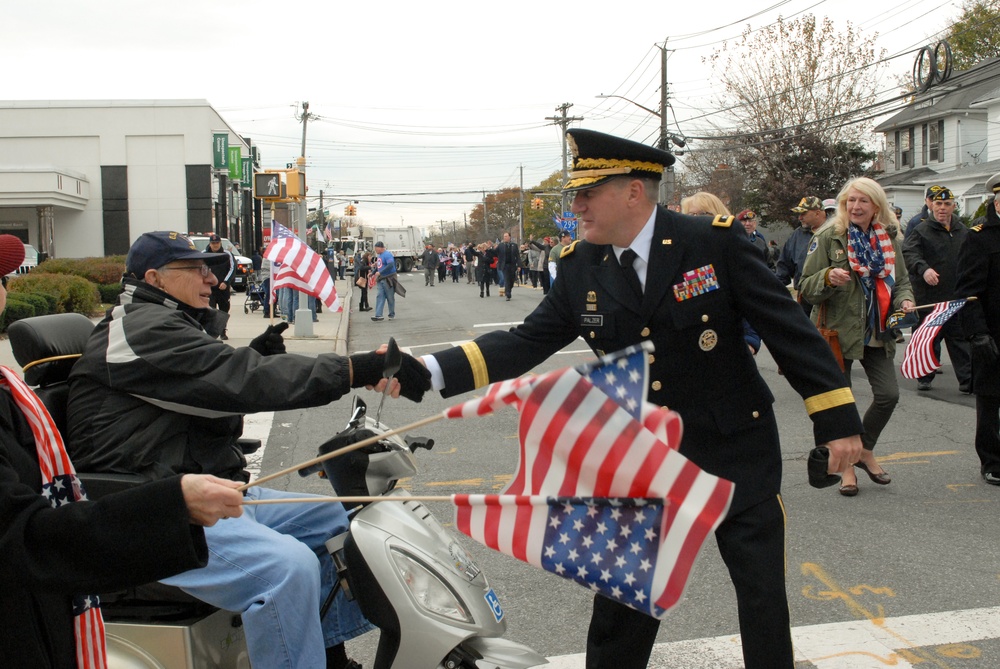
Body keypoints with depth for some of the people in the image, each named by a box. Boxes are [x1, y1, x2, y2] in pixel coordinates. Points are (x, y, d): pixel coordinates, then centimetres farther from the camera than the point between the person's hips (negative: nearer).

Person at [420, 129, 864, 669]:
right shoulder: (579, 267, -3)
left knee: (763, 594, 8)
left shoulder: (715, 242, -14)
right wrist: (430, 371, -18)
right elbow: (526, 342, -5)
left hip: (736, 451, -3)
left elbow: (788, 326, -11)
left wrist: (837, 420, -12)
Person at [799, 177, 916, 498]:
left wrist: (904, 300, -4)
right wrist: (829, 277, -27)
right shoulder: (829, 238, -5)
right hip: (838, 330, -4)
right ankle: (846, 465, 19)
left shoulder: (889, 240, 8)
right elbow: (806, 287, -6)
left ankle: (866, 451, 24)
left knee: (888, 394, -2)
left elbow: (901, 280, 17)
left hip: (877, 333, 4)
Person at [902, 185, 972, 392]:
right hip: (929, 296, -4)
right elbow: (909, 253, -18)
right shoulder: (921, 230, -4)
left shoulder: (963, 232, 12)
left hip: (957, 298, 4)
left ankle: (968, 381, 6)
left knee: (961, 340, 4)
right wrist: (923, 268, -34)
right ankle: (924, 377, 19)